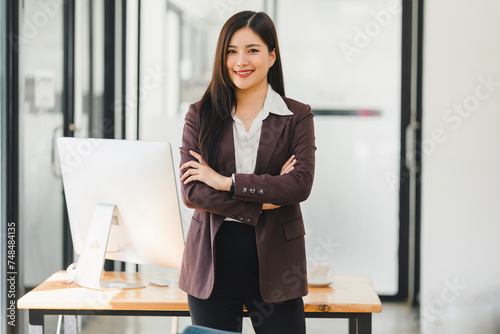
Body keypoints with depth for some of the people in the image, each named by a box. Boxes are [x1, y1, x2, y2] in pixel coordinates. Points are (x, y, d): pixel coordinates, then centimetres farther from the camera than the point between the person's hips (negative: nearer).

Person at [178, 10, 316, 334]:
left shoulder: (297, 116, 3)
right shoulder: (200, 116, 5)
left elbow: (300, 184, -11)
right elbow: (191, 191, -6)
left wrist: (225, 181, -14)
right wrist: (263, 200, -13)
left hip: (274, 264, -1)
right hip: (213, 264, 1)